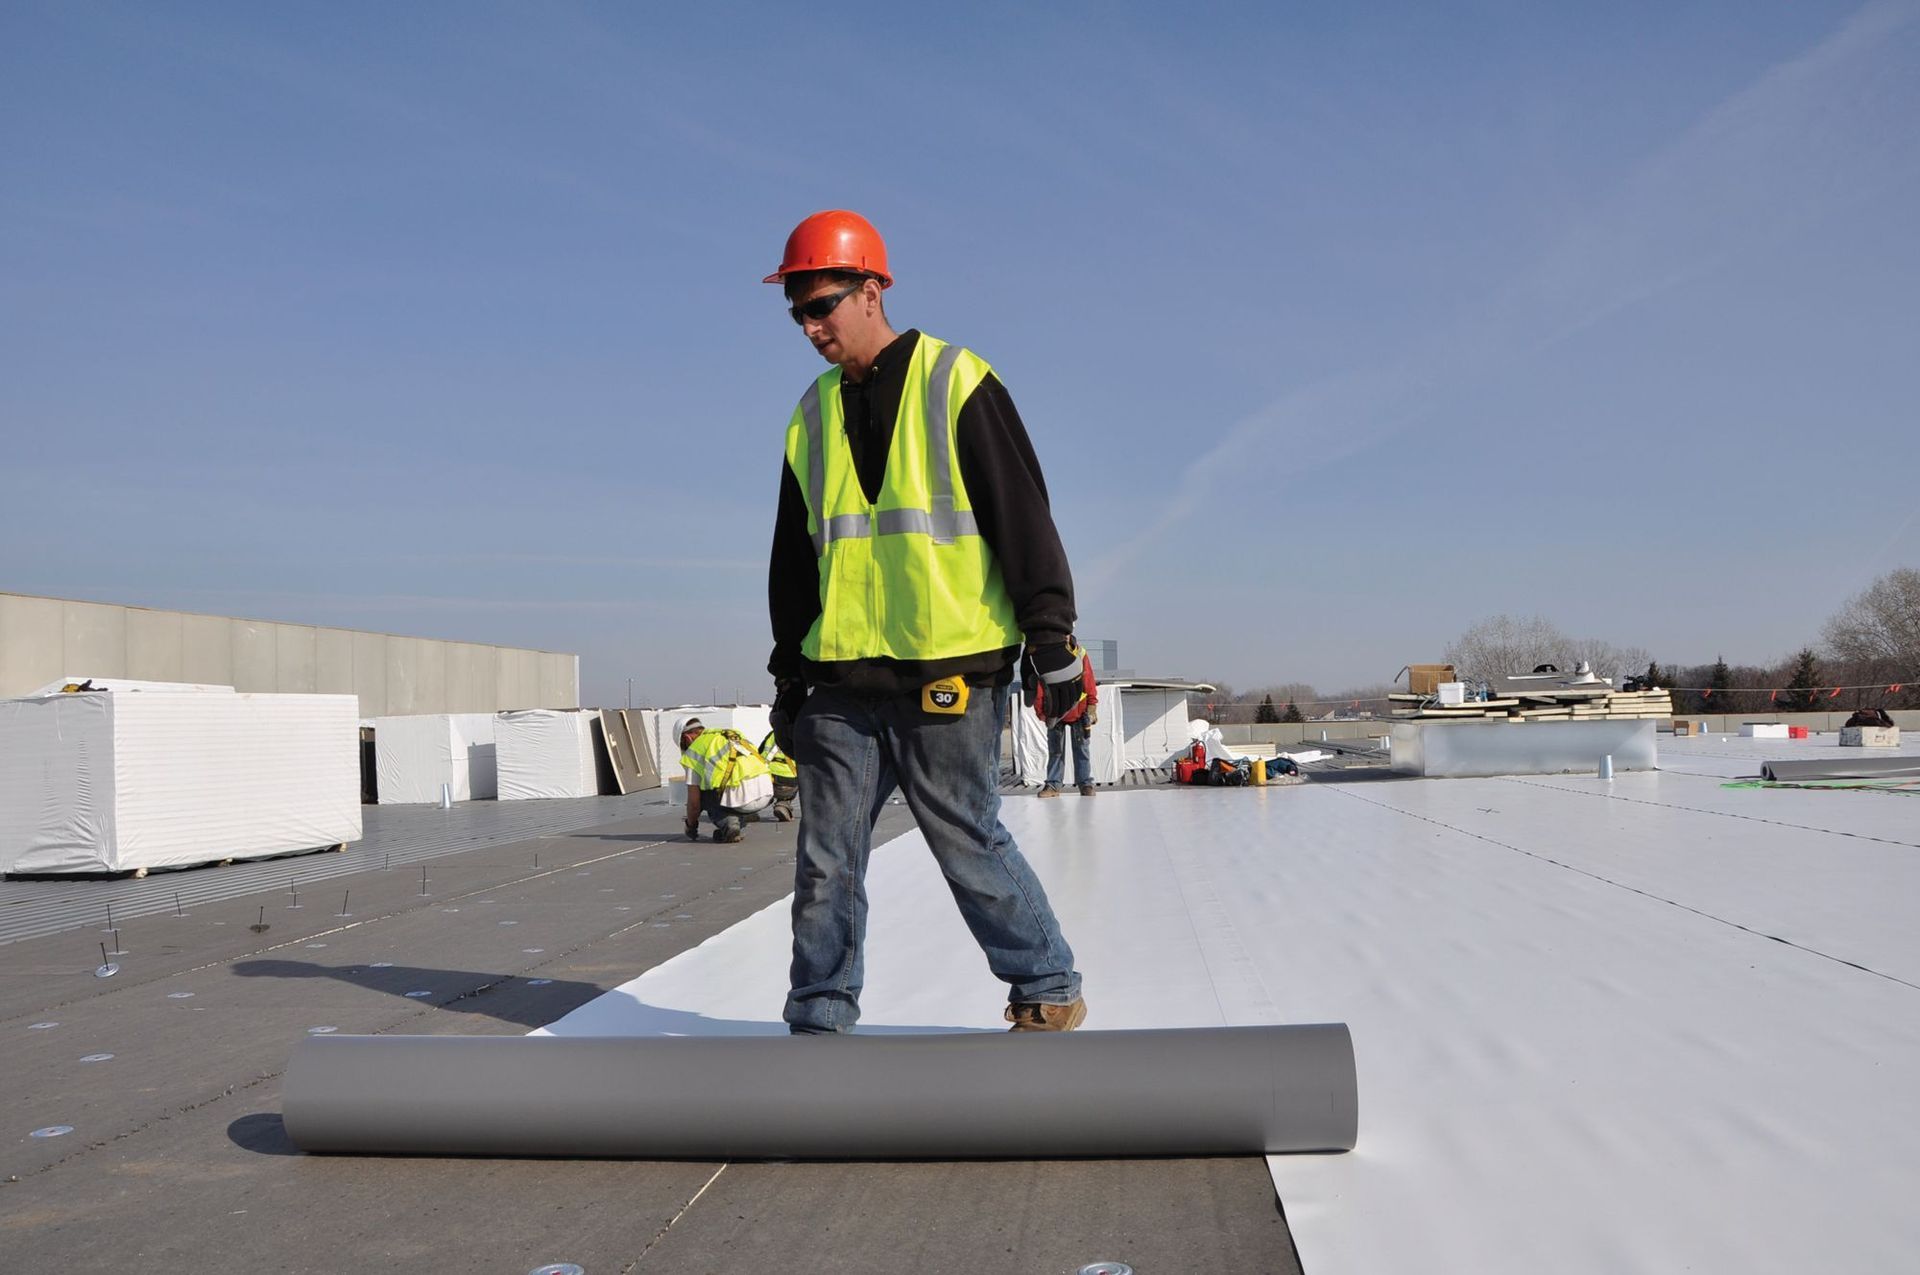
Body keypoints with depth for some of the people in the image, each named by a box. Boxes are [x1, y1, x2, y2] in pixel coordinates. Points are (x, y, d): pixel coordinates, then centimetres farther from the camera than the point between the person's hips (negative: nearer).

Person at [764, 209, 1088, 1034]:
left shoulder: (957, 384, -3)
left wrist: (1049, 638, -7)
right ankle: (819, 1022, 16)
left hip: (948, 675, -5)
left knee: (971, 847, 1)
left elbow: (1023, 515, -5)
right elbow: (793, 556, 19)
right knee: (826, 860, 5)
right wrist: (789, 672, 18)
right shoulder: (813, 415, 14)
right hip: (843, 682, 6)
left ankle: (1050, 990, 21)